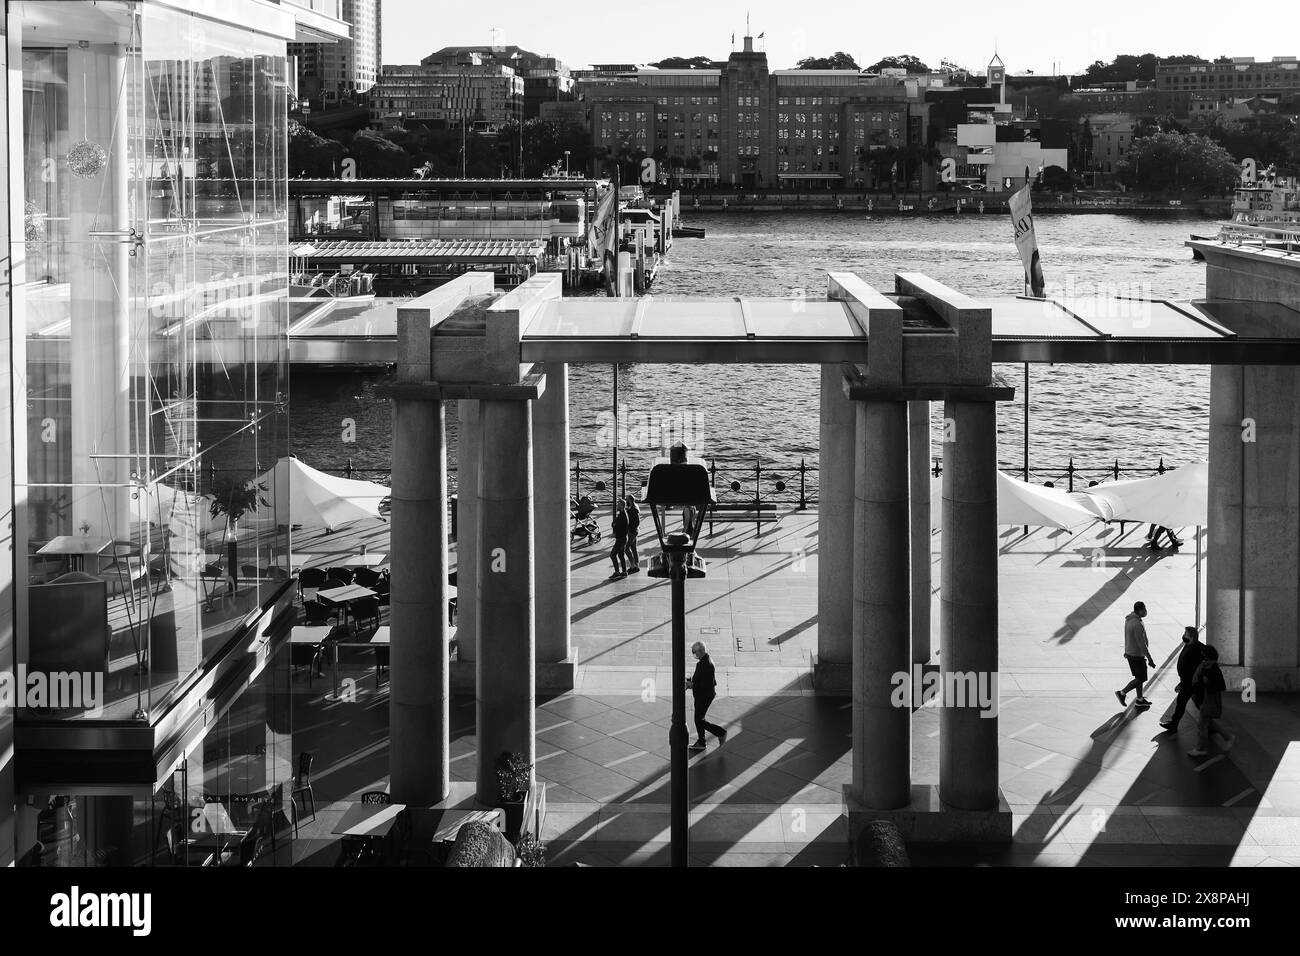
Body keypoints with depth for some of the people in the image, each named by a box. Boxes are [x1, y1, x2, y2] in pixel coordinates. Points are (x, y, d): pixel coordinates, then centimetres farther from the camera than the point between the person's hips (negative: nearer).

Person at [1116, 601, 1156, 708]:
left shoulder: (1128, 620, 2)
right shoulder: (1137, 624, -27)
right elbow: (1141, 644, -25)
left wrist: (1126, 651, 29)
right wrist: (1150, 659, -20)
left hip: (1130, 653, 9)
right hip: (1137, 655, -9)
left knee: (1139, 677, 19)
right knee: (1140, 679, 4)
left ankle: (1140, 699, 28)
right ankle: (1122, 693, 9)